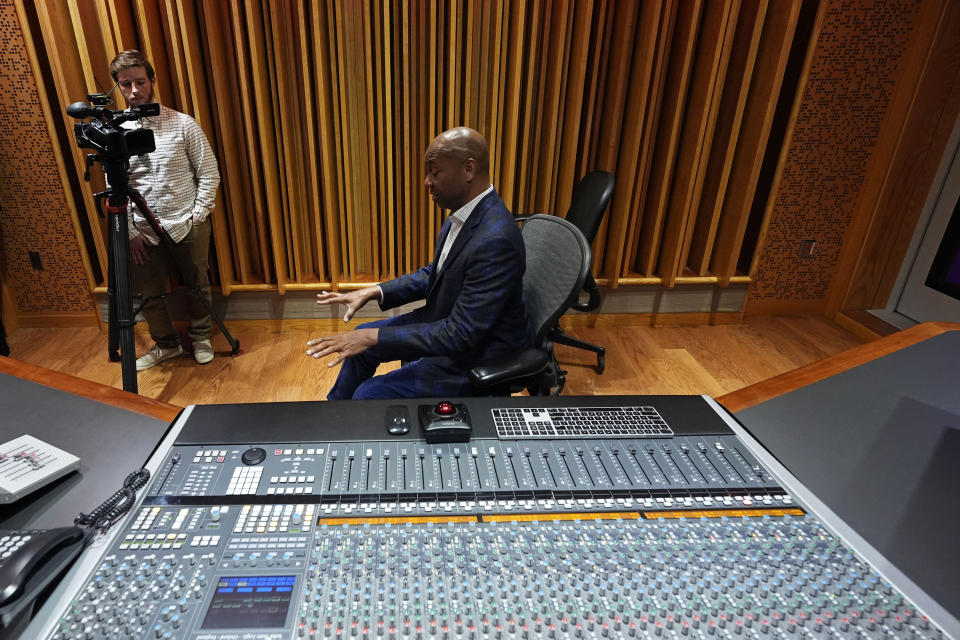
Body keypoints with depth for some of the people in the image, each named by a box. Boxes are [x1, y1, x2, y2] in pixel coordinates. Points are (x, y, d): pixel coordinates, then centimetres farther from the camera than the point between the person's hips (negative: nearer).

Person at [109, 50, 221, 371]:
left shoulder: (183, 124, -5)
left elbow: (209, 174, -3)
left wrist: (197, 216, -8)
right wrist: (129, 231, -2)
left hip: (188, 226, -2)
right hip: (143, 233, 2)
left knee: (198, 285, 12)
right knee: (147, 294, 10)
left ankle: (201, 337, 36)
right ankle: (166, 344, 33)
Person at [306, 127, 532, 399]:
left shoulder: (495, 239, -33)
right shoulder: (465, 213, -4)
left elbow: (460, 335, -32)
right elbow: (434, 274, 10)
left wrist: (374, 337, -28)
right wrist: (374, 292, -2)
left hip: (476, 353, -9)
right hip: (446, 321, 9)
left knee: (368, 396, -11)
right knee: (361, 339, 17)